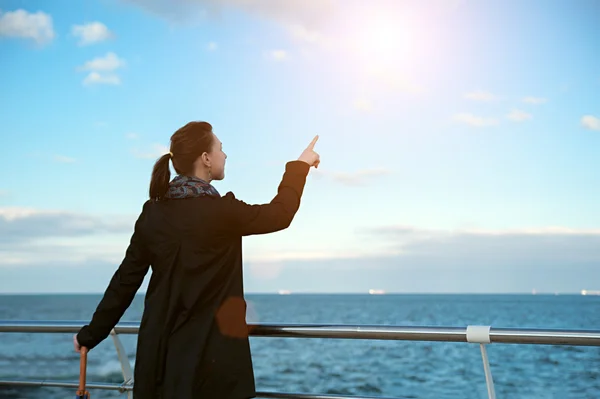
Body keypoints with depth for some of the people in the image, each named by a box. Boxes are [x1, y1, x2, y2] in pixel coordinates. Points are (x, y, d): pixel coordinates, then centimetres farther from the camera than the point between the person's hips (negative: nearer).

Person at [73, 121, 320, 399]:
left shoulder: (153, 212, 1)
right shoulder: (220, 210, -13)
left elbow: (125, 279, 5)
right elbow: (280, 214, 1)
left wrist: (92, 333, 16)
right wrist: (300, 165, 15)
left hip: (159, 348, 5)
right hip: (211, 351, -5)